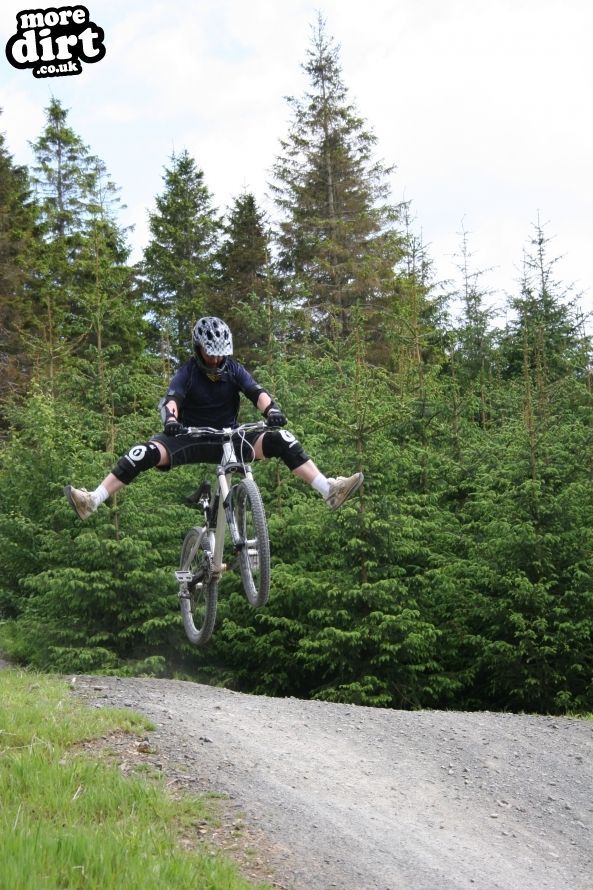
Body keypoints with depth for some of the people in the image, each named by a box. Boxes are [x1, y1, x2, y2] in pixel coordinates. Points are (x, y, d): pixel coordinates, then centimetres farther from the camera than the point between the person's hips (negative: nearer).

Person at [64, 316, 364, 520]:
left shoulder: (233, 369, -2)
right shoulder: (188, 372, -8)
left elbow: (257, 392, -18)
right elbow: (171, 398, -25)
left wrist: (271, 409, -41)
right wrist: (170, 419, -48)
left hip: (229, 438, 2)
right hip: (191, 437, -1)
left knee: (279, 440, -19)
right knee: (146, 453, -27)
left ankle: (329, 490, -22)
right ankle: (92, 500, -30)